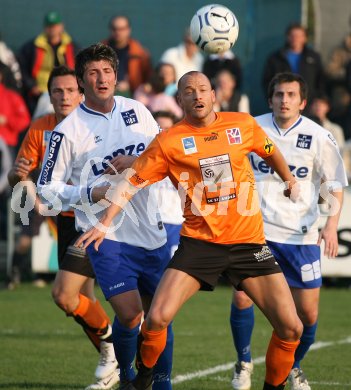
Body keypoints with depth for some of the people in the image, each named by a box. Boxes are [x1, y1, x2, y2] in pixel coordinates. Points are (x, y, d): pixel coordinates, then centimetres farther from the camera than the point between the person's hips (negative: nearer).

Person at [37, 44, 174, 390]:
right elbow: (47, 188, -3)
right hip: (106, 235, -4)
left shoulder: (136, 111, 4)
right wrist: (93, 193, -17)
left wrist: (137, 162, -7)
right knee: (129, 315, -14)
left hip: (150, 230, 4)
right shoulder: (67, 131, -8)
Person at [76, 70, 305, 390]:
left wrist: (290, 180, 33)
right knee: (157, 318, -15)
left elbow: (270, 151, 25)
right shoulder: (169, 141, -3)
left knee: (291, 328, -7)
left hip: (249, 241, 2)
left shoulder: (243, 124, 4)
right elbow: (134, 180, 2)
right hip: (198, 241, -2)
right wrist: (104, 224, -3)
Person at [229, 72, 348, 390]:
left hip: (302, 235, 0)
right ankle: (244, 364, 10)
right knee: (241, 298, -14)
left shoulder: (319, 138, -4)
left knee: (308, 313, 0)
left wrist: (332, 224, -13)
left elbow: (335, 185, 2)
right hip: (255, 230, 0)